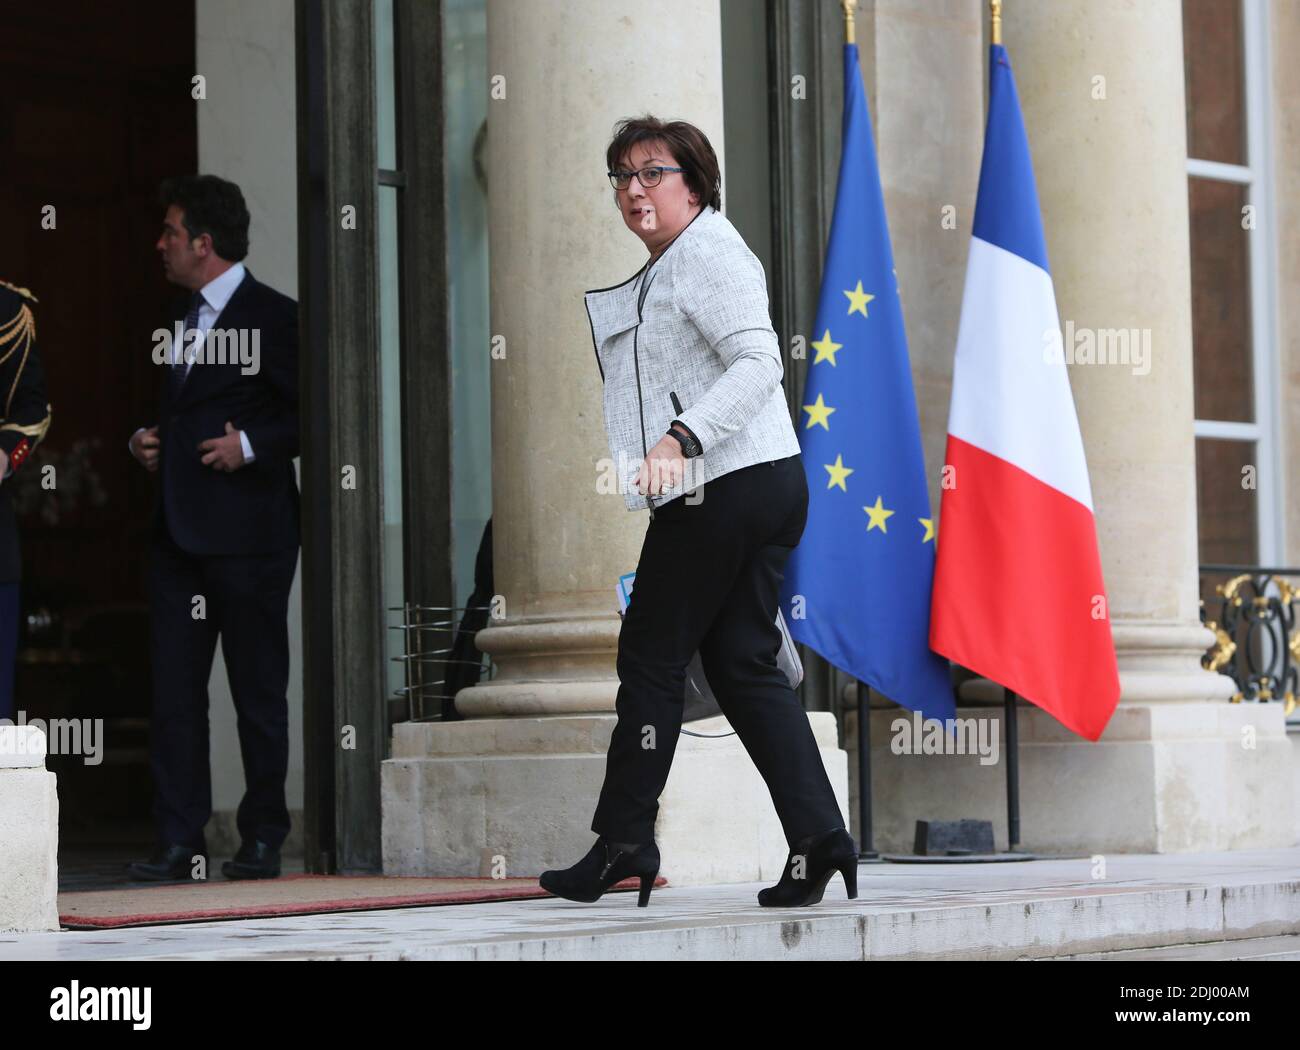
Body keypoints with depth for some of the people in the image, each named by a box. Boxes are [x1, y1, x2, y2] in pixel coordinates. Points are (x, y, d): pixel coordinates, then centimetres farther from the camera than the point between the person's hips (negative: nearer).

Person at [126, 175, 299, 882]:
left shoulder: (275, 318, -5)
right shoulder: (180, 321, 18)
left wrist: (251, 445, -17)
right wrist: (150, 442, 9)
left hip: (247, 535, -7)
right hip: (178, 532, 7)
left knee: (259, 693, 2)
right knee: (173, 694, 2)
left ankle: (262, 839, 9)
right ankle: (178, 842, 5)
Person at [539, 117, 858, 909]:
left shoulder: (705, 253, -9)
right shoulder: (667, 268, 23)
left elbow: (759, 362, -21)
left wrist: (683, 439, -31)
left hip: (724, 488, -10)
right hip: (764, 487, 10)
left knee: (651, 659, -3)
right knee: (745, 664, 6)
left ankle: (622, 844, 4)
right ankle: (818, 836, 0)